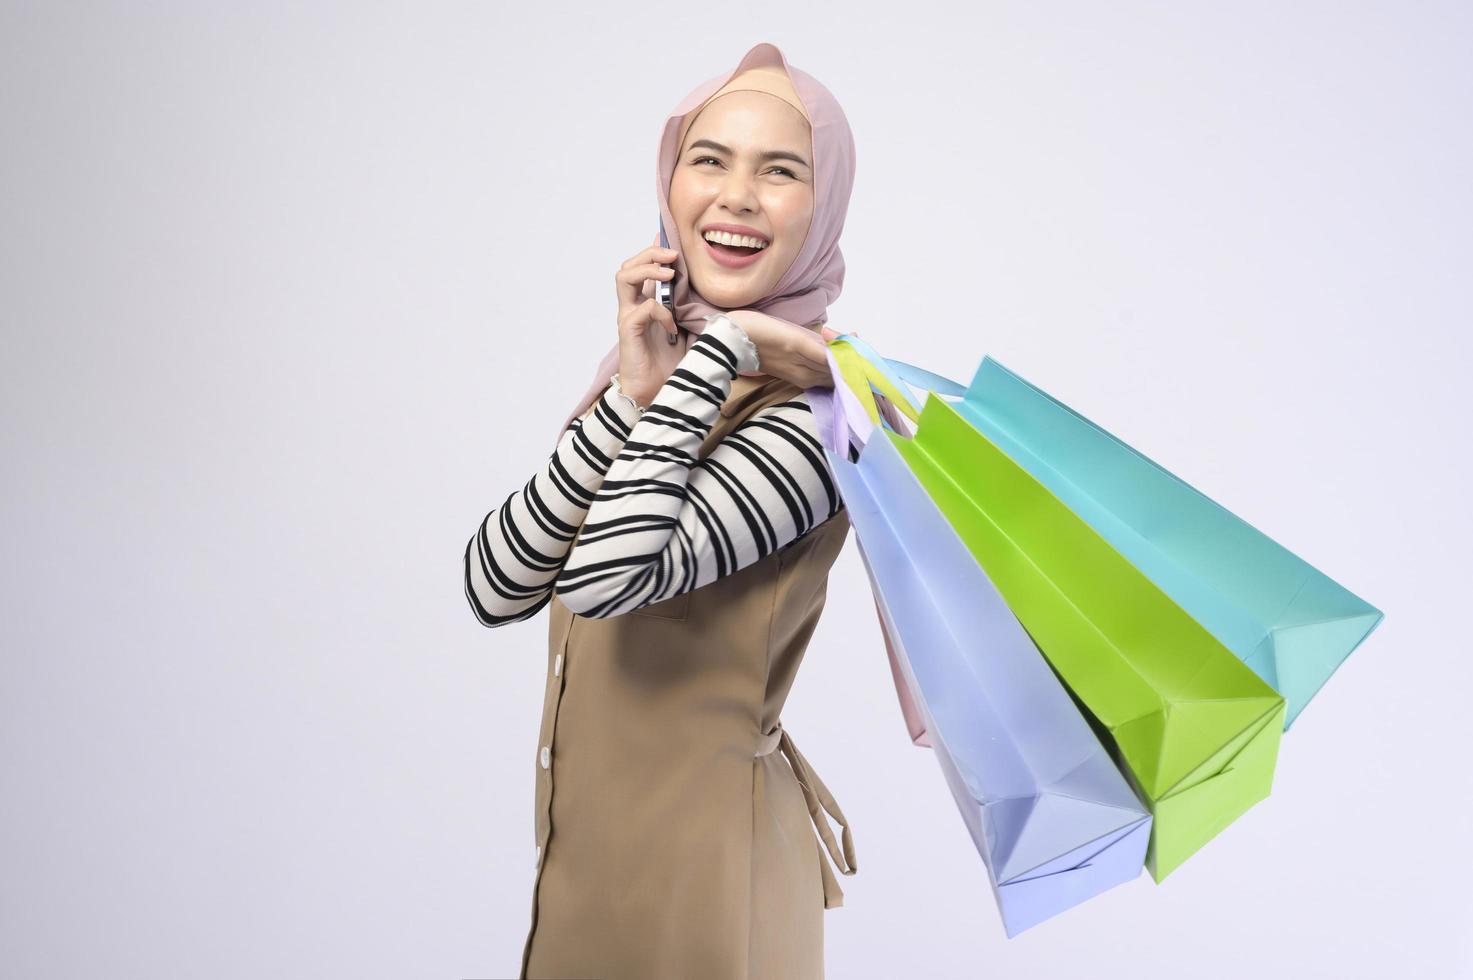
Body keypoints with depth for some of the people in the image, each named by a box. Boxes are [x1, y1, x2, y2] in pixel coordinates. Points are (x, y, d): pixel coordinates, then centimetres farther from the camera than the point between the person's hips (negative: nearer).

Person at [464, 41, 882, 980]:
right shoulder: (660, 354, 1)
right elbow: (495, 588, -8)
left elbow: (606, 579, -31)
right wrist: (632, 397, -18)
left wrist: (719, 354, -23)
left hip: (696, 858, -7)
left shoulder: (811, 401, -19)